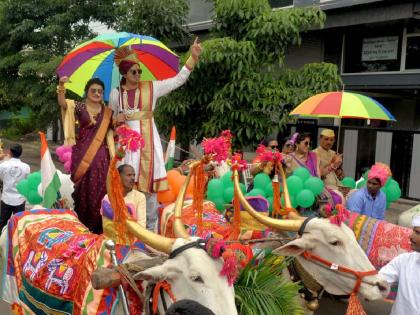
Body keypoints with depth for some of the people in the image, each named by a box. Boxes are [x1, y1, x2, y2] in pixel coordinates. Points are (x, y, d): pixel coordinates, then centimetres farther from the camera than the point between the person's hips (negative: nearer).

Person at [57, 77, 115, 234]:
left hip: (100, 154, 2)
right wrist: (61, 86, -33)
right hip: (81, 153, -2)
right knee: (82, 187, 0)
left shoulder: (107, 112, 10)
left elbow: (111, 133, 12)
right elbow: (62, 103, -18)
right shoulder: (79, 106, 2)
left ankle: (97, 226, 12)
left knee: (99, 188, 2)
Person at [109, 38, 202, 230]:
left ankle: (151, 226, 12)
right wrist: (117, 119, -7)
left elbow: (179, 79, -1)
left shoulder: (152, 87, 2)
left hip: (148, 139, 0)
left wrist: (193, 57, -8)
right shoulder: (116, 93, 6)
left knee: (150, 181, 1)